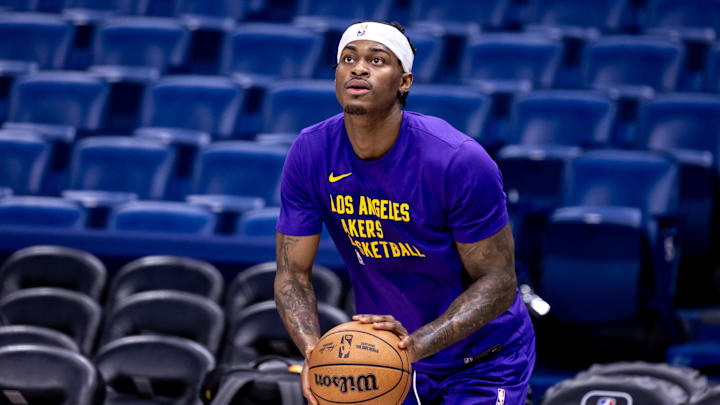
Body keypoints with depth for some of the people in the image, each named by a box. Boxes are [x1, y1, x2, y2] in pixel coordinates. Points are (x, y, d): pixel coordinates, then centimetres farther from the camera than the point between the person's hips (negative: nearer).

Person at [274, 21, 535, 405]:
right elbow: (292, 274, -9)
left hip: (484, 362, -3)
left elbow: (497, 283, -22)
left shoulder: (461, 161, -26)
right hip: (382, 358, 4)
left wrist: (419, 343, -37)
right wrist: (313, 351, -29)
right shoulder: (309, 154, -14)